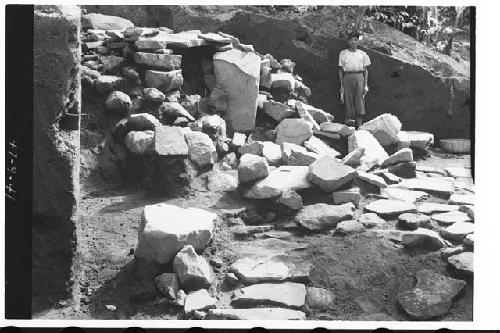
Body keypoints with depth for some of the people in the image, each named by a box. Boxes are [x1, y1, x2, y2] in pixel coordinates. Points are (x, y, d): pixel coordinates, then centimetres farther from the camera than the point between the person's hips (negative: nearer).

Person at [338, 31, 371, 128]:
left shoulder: (362, 54, 11)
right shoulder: (343, 53, 9)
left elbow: (366, 70, 12)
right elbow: (340, 70, 9)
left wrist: (365, 84, 4)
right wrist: (341, 85, 2)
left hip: (359, 77, 0)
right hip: (347, 77, 0)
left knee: (359, 100, -7)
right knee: (348, 101, -4)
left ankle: (359, 124, -7)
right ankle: (349, 119, 2)